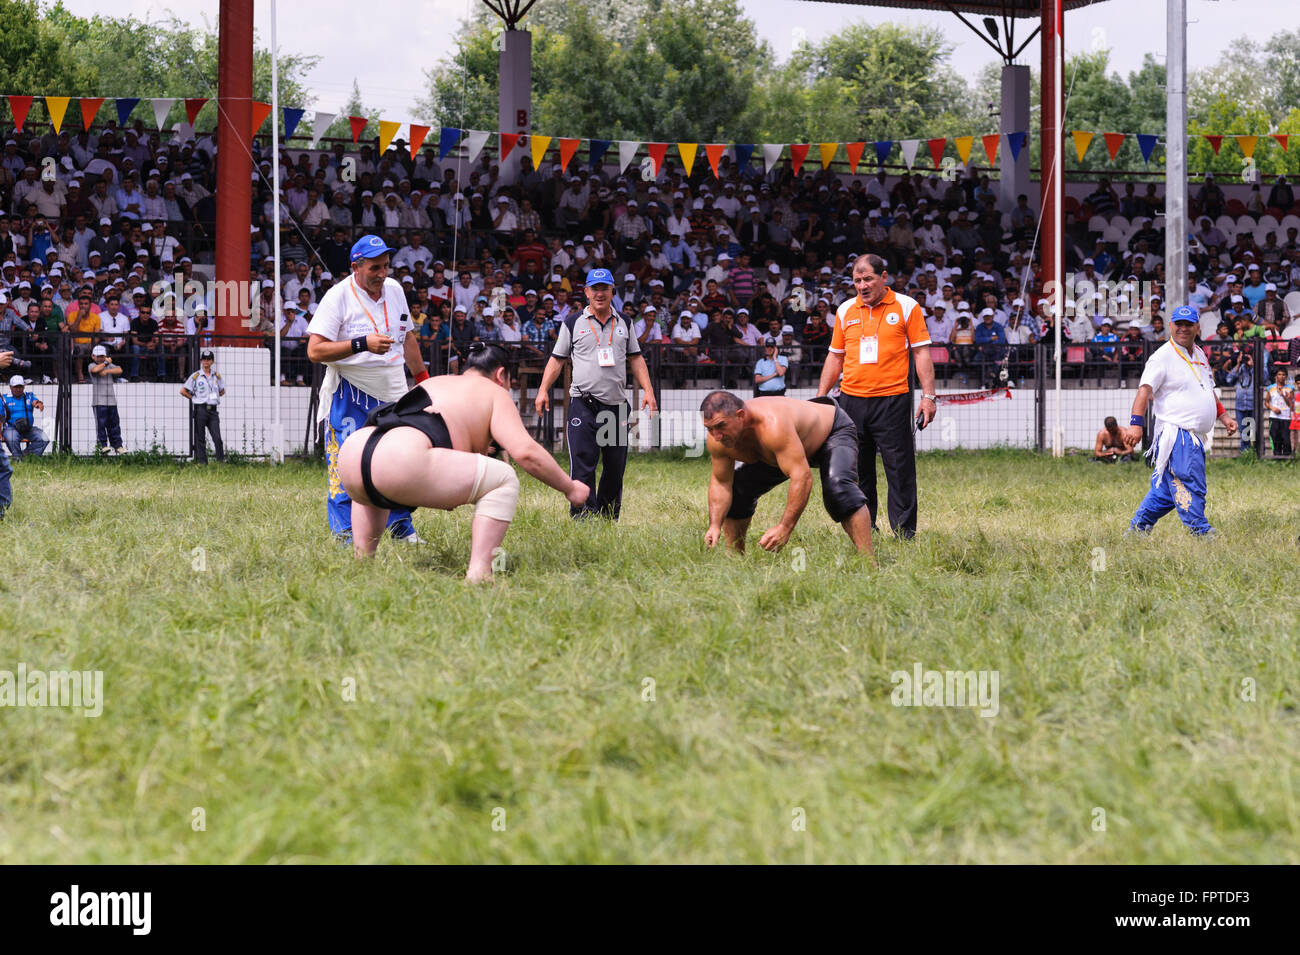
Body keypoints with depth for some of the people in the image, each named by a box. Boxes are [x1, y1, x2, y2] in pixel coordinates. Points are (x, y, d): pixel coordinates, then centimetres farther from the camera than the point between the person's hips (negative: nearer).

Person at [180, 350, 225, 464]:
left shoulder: (217, 376, 13)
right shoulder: (195, 376, 1)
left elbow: (222, 391, 26)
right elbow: (183, 391, 2)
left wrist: (215, 398, 12)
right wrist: (194, 398, 2)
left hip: (213, 410, 3)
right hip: (200, 409, -2)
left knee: (217, 437, -7)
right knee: (200, 438, -1)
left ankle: (221, 461, -5)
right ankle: (202, 461, 2)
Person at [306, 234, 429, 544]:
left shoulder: (395, 290, 7)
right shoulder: (338, 297, -13)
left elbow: (407, 338, 21)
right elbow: (315, 350, -19)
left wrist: (423, 379, 23)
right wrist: (362, 345, -28)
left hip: (393, 391, 6)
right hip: (350, 394, -6)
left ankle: (400, 525, 22)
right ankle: (344, 531, -3)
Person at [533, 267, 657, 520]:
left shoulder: (624, 324, 14)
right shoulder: (573, 323, 6)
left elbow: (636, 359, 18)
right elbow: (557, 359, 8)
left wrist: (648, 390, 6)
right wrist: (543, 390, -4)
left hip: (616, 407, 3)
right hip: (583, 405, -3)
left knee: (615, 469, 5)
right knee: (582, 466, -12)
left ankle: (608, 519, 14)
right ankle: (583, 518, -14)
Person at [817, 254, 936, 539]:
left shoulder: (906, 307, 1)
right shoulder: (845, 310, 12)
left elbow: (921, 353, 1)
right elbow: (835, 356, 18)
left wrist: (928, 396, -7)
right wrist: (821, 397, 13)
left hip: (893, 400, -4)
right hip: (852, 398, 4)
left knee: (900, 469, -6)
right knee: (857, 470, 5)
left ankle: (904, 532, -2)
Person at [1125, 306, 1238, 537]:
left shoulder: (1200, 356, 18)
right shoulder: (1163, 356, -8)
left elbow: (1208, 390, 32)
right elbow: (1146, 389, -17)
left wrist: (1223, 416, 25)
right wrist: (1136, 423, -28)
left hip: (1196, 438, 8)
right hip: (1176, 436, -8)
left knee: (1166, 491, 11)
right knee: (1191, 489, -12)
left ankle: (1137, 529, 18)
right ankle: (1202, 535, -9)